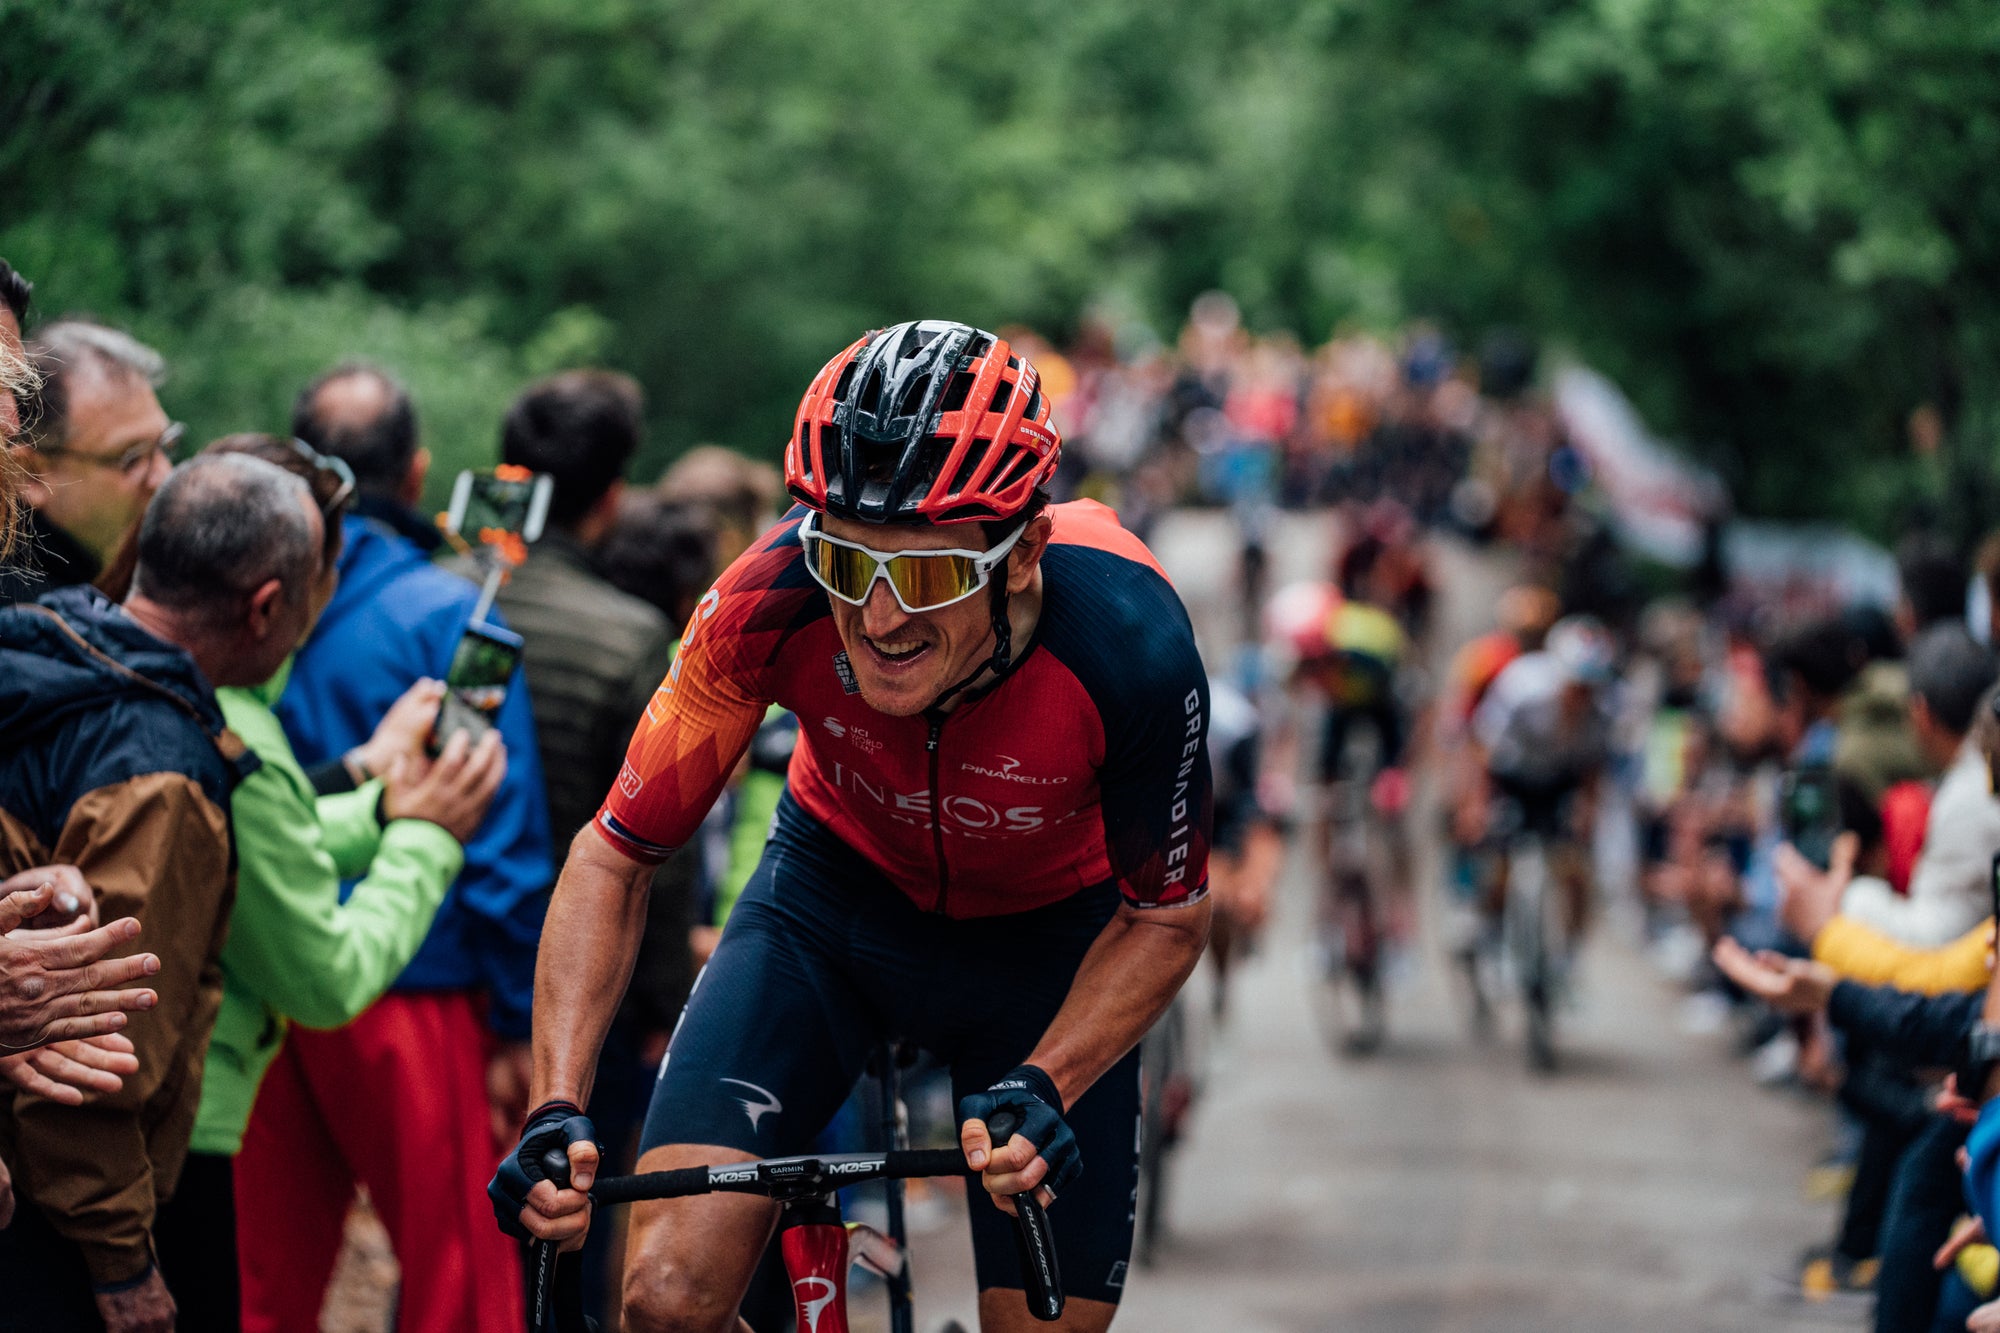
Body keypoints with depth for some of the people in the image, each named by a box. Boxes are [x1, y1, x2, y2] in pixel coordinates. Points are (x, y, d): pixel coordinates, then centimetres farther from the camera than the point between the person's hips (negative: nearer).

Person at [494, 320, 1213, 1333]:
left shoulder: (1128, 642, -34)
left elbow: (1167, 917, -16)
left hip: (1045, 933, 0)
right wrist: (555, 1109, -29)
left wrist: (1041, 1089, -32)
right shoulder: (774, 600, -32)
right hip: (836, 893, 0)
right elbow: (616, 853, -18)